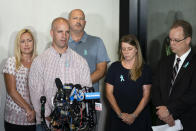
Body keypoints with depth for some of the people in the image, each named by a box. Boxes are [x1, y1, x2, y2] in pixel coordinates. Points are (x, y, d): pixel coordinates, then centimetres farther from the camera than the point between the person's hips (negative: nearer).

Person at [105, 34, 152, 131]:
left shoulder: (145, 69, 0)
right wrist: (120, 114, -9)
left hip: (140, 117, 0)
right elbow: (109, 93, -1)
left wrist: (134, 115, -12)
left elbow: (146, 95, -3)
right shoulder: (114, 67, 1)